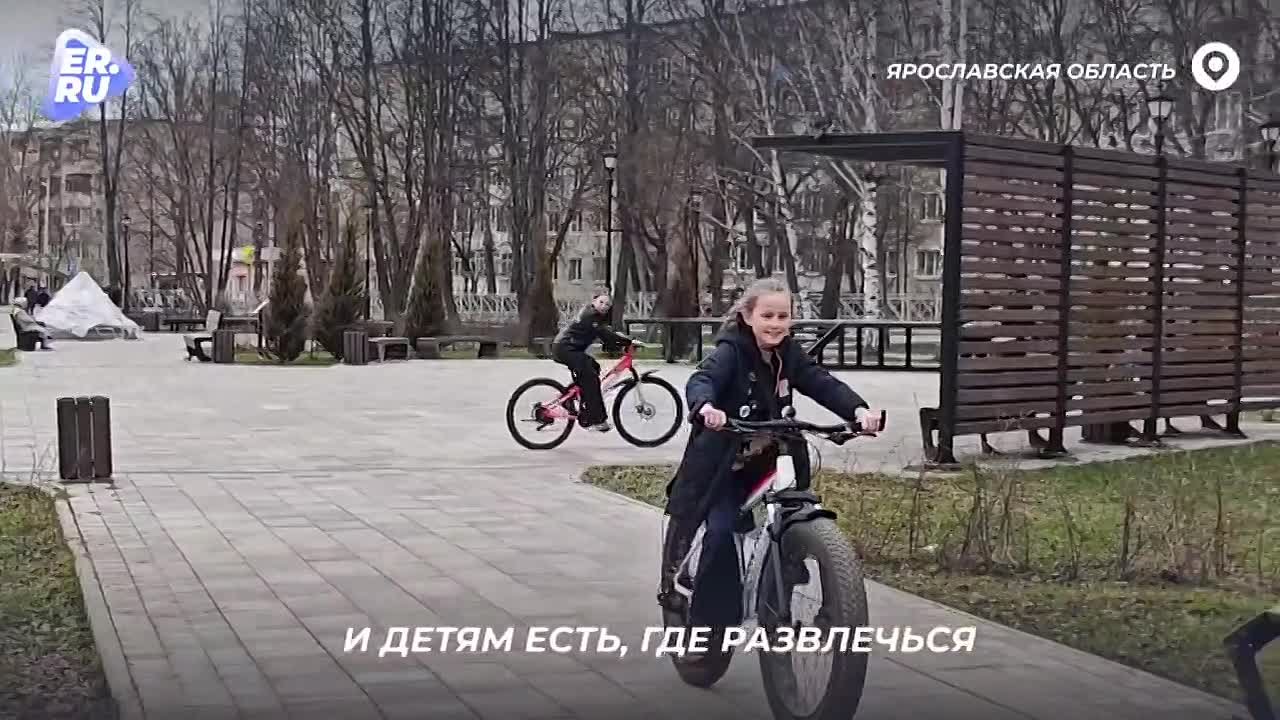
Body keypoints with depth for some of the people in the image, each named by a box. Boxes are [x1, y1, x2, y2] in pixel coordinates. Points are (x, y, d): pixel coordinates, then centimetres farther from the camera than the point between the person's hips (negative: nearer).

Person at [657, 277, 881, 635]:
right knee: (721, 532, -19)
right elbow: (701, 380, -34)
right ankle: (708, 618, -6)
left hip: (768, 461, 5)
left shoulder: (789, 354, -1)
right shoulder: (730, 352, -16)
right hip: (722, 464, -5)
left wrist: (858, 409, -32)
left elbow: (823, 383, -12)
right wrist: (705, 406, -58)